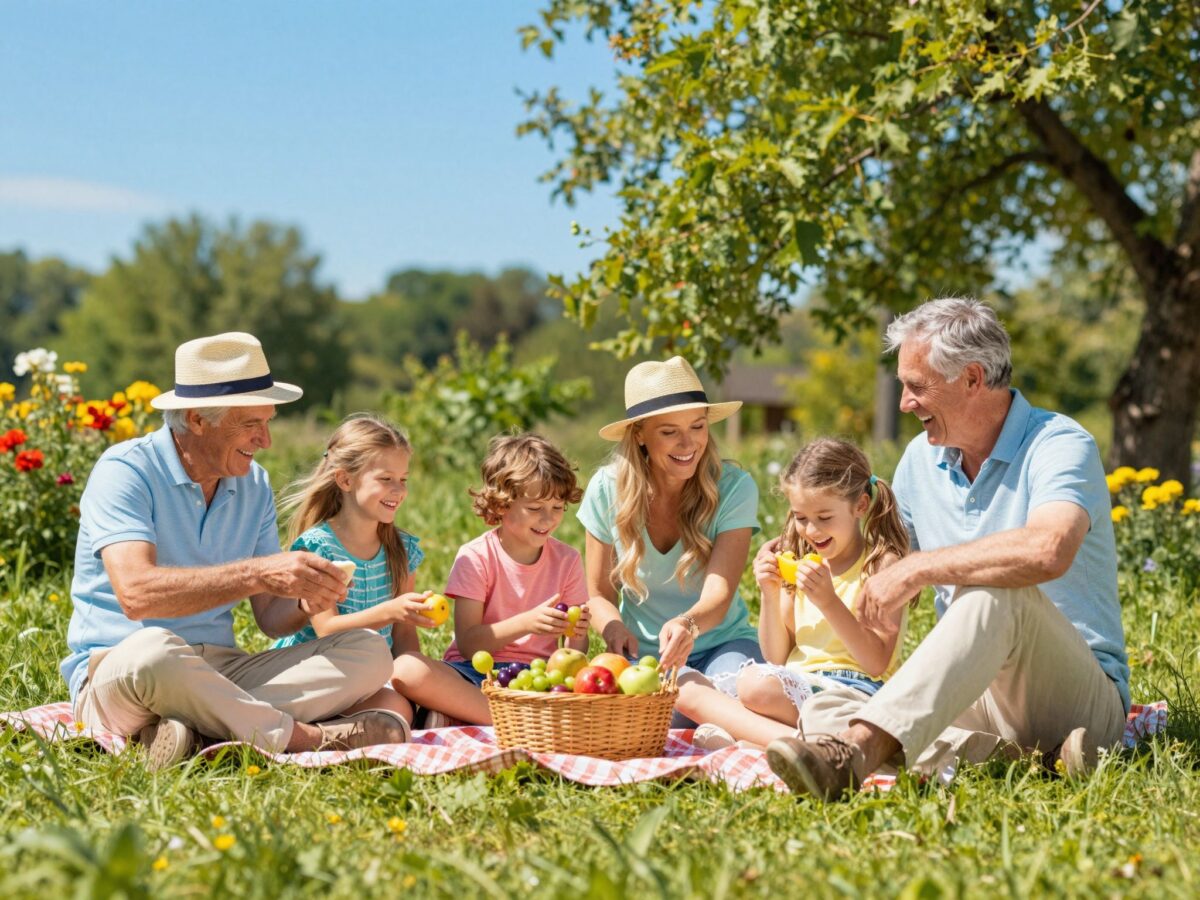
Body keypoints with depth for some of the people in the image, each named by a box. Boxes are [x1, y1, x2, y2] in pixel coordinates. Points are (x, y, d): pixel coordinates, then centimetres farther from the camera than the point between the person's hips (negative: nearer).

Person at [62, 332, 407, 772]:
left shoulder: (253, 484, 10)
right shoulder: (125, 470, -11)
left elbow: (270, 617, 9)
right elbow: (136, 594, -28)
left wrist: (306, 605, -15)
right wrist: (257, 573, -33)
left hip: (219, 673, 6)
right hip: (116, 668, -6)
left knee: (368, 652, -12)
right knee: (153, 651, -42)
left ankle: (192, 727, -28)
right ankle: (302, 737, -23)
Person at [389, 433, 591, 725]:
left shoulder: (567, 560, 6)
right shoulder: (476, 557, -3)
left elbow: (575, 650, 5)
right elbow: (467, 643, -10)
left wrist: (578, 634, -19)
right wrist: (526, 623, -25)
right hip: (474, 674, -2)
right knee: (407, 668, -33)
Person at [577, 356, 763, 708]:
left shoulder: (733, 488, -12)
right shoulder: (607, 490, -7)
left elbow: (719, 594, -22)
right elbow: (599, 594, 4)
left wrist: (687, 625, -46)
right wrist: (614, 628, -20)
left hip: (721, 644, 0)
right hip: (644, 653, 1)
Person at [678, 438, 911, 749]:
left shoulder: (882, 563, -3)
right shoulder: (801, 563, 15)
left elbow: (877, 663, -11)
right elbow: (777, 657, 14)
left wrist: (829, 601, -20)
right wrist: (771, 596, -1)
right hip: (797, 685, 8)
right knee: (687, 691, -9)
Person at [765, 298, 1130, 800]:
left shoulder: (1059, 446, -10)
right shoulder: (921, 459, 13)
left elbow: (1047, 551, -32)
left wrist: (917, 569, -24)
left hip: (1082, 695, -7)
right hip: (976, 697, 7)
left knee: (996, 592, -37)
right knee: (823, 712, -17)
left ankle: (855, 755, -50)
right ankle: (1022, 758, -29)